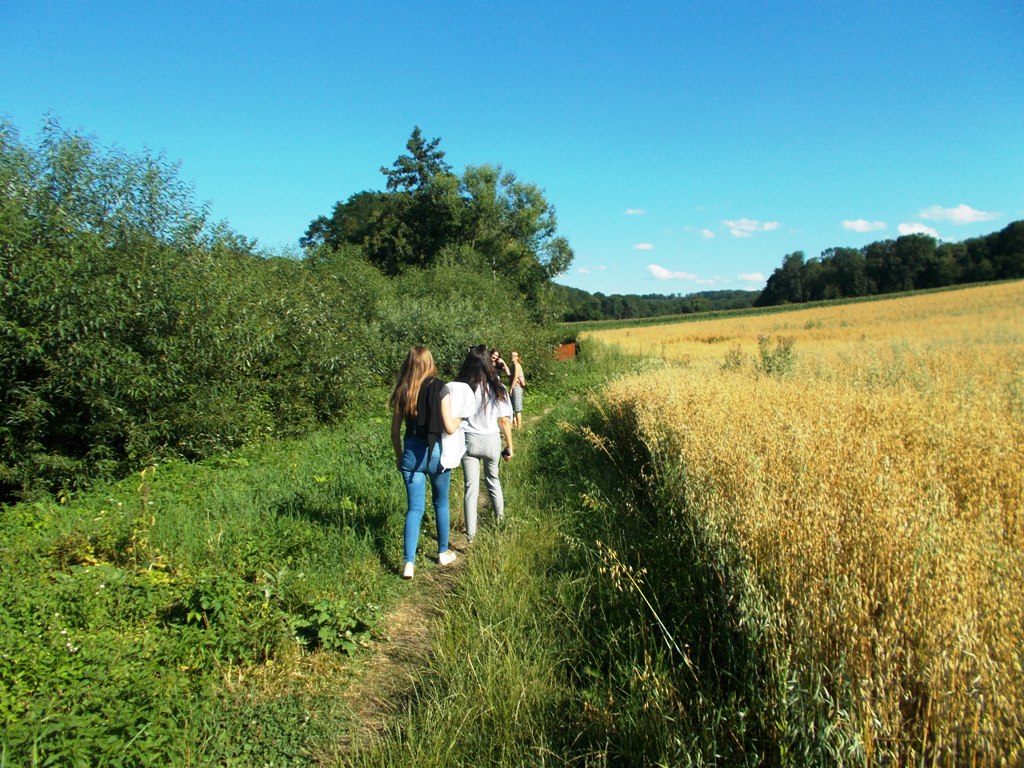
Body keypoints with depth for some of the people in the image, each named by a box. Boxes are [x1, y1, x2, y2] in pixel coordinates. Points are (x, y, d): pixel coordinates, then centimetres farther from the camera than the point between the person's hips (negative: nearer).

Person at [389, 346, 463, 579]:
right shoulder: (439, 388, -10)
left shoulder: (402, 391, 0)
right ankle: (443, 553, 32)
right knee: (441, 503, 18)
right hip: (436, 452, -2)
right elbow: (449, 427, -12)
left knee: (414, 508, 7)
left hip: (411, 453, 2)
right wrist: (459, 420, 9)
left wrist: (399, 455, 19)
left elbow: (395, 430, 5)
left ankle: (409, 564, -2)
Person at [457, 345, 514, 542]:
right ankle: (499, 518, 41)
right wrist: (509, 446, 3)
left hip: (468, 440, -1)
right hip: (491, 440, 1)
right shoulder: (497, 388, -9)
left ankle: (470, 534, 9)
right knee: (493, 480, 24)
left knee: (471, 487, 6)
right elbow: (504, 421, -7)